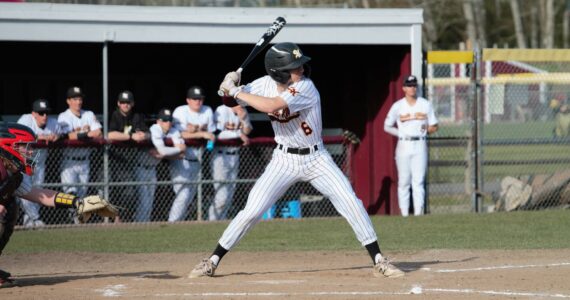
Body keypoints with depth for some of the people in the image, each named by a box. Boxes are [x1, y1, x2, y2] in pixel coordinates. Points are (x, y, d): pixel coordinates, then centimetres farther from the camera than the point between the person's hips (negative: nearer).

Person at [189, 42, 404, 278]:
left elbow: (272, 106, -36)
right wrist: (229, 88, -20)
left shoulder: (305, 87, -23)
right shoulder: (266, 84, -8)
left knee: (351, 204, -12)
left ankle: (378, 261, -2)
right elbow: (231, 101, 2)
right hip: (284, 160, 2)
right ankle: (213, 261, 5)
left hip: (316, 159, -2)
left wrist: (236, 91, -30)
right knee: (252, 211, -7)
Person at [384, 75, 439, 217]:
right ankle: (404, 213, 2)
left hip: (420, 145, 0)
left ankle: (418, 212, -9)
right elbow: (387, 126, 10)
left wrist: (425, 129, -6)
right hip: (404, 145, 0)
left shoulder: (425, 105, 7)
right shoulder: (397, 106, 4)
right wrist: (401, 133, -2)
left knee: (418, 181, -6)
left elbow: (434, 127, 11)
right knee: (404, 181, -1)